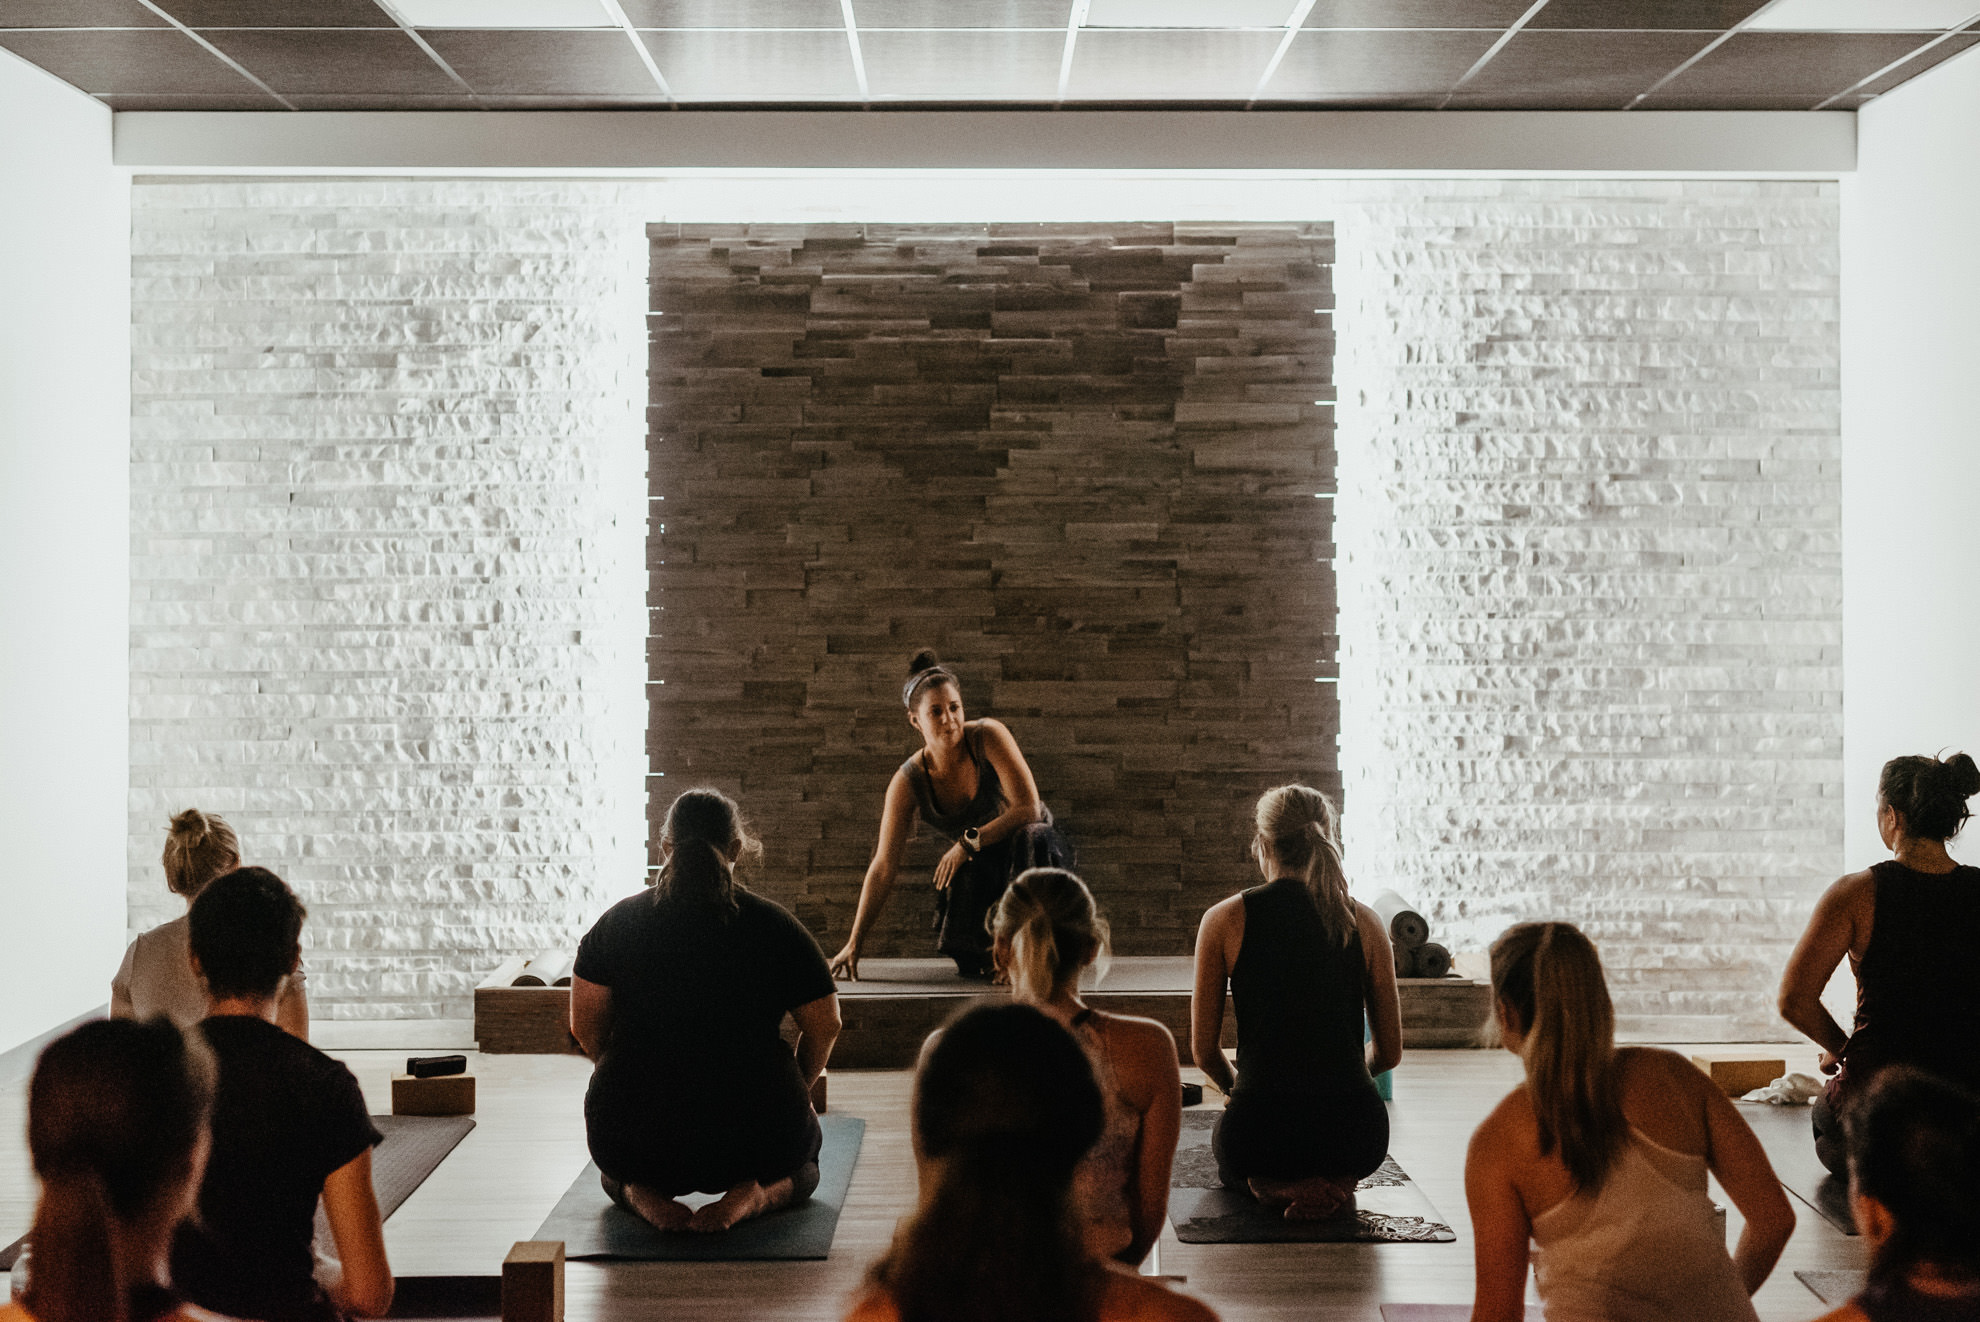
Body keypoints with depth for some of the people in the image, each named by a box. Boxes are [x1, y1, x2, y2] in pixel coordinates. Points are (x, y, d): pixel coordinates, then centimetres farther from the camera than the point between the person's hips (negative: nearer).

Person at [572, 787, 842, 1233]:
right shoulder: (775, 925, -2)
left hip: (633, 1138, 1)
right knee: (802, 1164, 33)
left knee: (616, 1169, 37)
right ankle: (750, 1196, -1)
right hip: (753, 1139, -1)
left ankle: (642, 1194, 1)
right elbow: (825, 1027, 1)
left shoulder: (616, 922, 1)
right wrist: (789, 1093, 19)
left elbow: (585, 1025, 3)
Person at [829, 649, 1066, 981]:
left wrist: (969, 843, -27)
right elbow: (883, 866, -13)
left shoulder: (988, 736, -20)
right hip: (979, 866, 1)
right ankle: (983, 953, 6)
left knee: (1032, 836, -38)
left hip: (1030, 853, -1)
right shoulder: (908, 782, -13)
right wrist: (854, 944, -17)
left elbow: (1029, 807, -24)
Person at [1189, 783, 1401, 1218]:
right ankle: (1334, 1182, 5)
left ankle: (1275, 1185, 3)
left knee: (1229, 1153, 38)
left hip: (1261, 1129, -2)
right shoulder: (1365, 923, 2)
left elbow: (1204, 1050, 2)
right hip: (1353, 1133, 2)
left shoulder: (1224, 921, -3)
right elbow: (1390, 1052, 8)